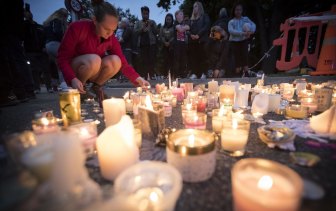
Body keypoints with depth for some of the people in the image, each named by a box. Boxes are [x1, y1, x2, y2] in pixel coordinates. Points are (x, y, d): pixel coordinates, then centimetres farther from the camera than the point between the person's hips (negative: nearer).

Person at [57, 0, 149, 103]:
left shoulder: (111, 39, -11)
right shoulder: (77, 28, -23)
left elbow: (122, 63, -12)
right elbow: (62, 58, -20)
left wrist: (138, 79, -27)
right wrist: (73, 79, -36)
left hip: (91, 72, 4)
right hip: (73, 70, -3)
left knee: (115, 61, -25)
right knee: (94, 60, -36)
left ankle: (96, 87, 0)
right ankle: (78, 90, -8)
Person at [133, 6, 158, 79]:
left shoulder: (152, 22, 17)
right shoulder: (138, 23, 17)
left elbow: (156, 32, 8)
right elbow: (135, 31, 3)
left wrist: (151, 26, -5)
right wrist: (142, 28, -11)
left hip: (151, 43, 0)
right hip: (142, 44, 0)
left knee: (151, 60, -7)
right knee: (143, 61, -5)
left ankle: (151, 76, -3)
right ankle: (144, 76, -2)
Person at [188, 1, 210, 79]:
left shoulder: (205, 16, 10)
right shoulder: (192, 18, 25)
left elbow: (206, 26, -4)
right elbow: (189, 28, 19)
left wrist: (198, 35, -14)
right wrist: (191, 34, -3)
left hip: (201, 40, -5)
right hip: (192, 40, 5)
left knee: (202, 56, -8)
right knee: (193, 57, -2)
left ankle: (202, 73, -6)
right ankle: (194, 73, 1)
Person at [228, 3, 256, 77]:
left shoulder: (245, 19, 8)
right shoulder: (231, 22, 2)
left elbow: (253, 25, -4)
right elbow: (231, 31, -17)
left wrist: (251, 31, -27)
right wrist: (242, 33, -27)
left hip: (244, 41, 1)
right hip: (234, 42, 0)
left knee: (244, 56, -8)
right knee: (237, 57, 0)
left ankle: (246, 72, -5)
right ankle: (238, 72, 9)